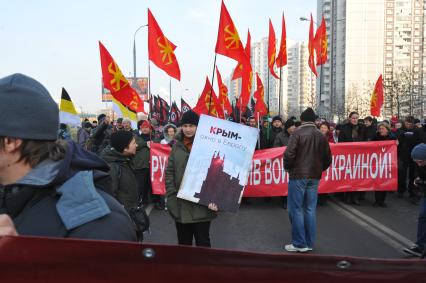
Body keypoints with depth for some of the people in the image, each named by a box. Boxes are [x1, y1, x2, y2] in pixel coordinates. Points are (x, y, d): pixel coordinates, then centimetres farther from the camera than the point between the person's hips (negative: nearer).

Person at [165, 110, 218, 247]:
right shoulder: (177, 145, 7)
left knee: (202, 241, 8)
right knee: (183, 242, 17)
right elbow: (169, 171, 8)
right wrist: (171, 194, -2)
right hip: (180, 205, 4)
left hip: (202, 205, -4)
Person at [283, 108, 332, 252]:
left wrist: (288, 168, -1)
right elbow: (327, 158, 11)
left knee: (296, 209, 1)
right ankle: (310, 243, 16)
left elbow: (289, 154, -17)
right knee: (310, 209, 11)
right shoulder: (321, 136, 8)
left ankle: (299, 243, 3)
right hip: (315, 177, 6)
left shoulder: (298, 133, -9)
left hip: (298, 175, -5)